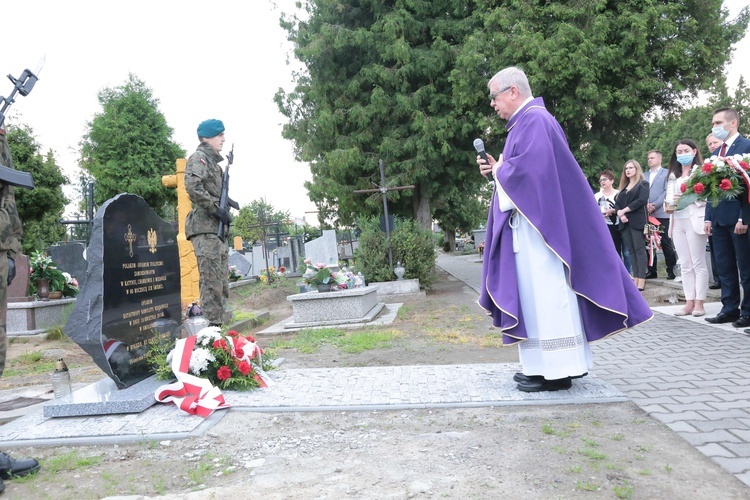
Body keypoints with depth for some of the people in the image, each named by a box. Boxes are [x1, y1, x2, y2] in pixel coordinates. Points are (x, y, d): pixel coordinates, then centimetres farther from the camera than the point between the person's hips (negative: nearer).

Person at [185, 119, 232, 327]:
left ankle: (218, 326, 14)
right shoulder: (198, 158, -2)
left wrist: (224, 211, 11)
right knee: (211, 280, -11)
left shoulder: (214, 162, 25)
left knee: (221, 282, 9)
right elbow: (193, 187, -18)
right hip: (204, 227, -9)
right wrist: (216, 208, -16)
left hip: (216, 228, 9)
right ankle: (211, 326, -9)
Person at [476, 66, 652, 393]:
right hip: (529, 225, 10)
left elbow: (530, 168, -24)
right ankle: (551, 364, 18)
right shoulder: (524, 123, 20)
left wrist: (499, 171, -6)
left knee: (545, 292, -8)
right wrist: (498, 169, 8)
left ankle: (558, 369, -1)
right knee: (537, 293, 11)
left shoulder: (534, 120, -11)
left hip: (537, 224, -10)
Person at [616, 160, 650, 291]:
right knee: (631, 250, 4)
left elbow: (642, 200, -13)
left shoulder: (643, 184, 3)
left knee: (639, 249, -9)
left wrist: (624, 210, -13)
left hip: (637, 221, -6)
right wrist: (620, 214, -8)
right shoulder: (624, 186, 20)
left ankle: (641, 282, -12)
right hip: (625, 223, 6)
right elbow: (617, 203, 12)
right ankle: (635, 279, 6)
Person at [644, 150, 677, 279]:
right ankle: (651, 270, 11)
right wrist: (646, 205, -9)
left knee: (666, 243, -1)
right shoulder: (645, 175, 18)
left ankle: (671, 270, 7)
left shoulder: (667, 173, 6)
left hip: (661, 213, -4)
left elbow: (667, 191, -5)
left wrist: (655, 205, -14)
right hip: (647, 214, 4)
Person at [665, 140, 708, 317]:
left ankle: (699, 303, 1)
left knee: (698, 263, -2)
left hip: (694, 221, -6)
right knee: (685, 264, 6)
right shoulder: (674, 175, 18)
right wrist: (667, 206, 1)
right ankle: (689, 302, 9)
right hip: (677, 222, 6)